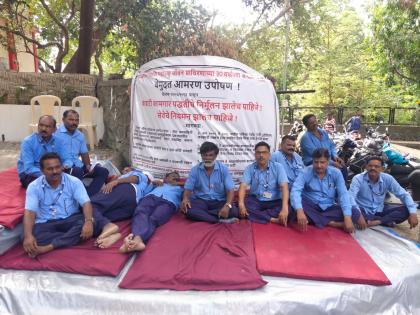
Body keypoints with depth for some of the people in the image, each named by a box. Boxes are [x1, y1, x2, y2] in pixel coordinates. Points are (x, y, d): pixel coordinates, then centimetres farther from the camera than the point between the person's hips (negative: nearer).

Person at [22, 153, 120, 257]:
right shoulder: (34, 187, -3)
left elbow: (86, 203, -16)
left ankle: (48, 247, -39)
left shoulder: (74, 182, -6)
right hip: (46, 224, 1)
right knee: (34, 235, -34)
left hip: (71, 219, 0)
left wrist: (89, 222, -36)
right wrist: (28, 236, -31)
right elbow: (29, 212, -13)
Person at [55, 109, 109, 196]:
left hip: (78, 166, 7)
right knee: (77, 171, -39)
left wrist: (88, 165, 1)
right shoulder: (56, 133, -3)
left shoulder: (80, 136, 18)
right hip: (64, 167, -7)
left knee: (103, 171, -10)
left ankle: (86, 196, -25)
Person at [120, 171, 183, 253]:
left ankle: (136, 239, -61)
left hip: (168, 202, -1)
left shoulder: (180, 189, 39)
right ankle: (137, 237, -61)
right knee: (140, 213, -33)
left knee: (153, 219, -34)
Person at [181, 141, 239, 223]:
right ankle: (220, 220, -29)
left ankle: (200, 214, -22)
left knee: (233, 211, -29)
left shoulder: (223, 169, -3)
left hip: (219, 201, 0)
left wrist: (227, 205, -28)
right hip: (200, 200, 0)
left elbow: (230, 190, -8)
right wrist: (185, 198, -22)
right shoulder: (195, 169, 1)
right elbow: (188, 188, 2)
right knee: (188, 210, -32)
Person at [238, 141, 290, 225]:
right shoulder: (249, 168, -1)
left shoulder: (278, 167, -6)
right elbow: (243, 186, -12)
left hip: (274, 202, -1)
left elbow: (284, 187, -17)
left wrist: (285, 208, -33)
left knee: (289, 208, -29)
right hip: (255, 201, 1)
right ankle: (273, 219, -28)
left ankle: (256, 215, -28)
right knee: (245, 204, -30)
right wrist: (241, 203, -33)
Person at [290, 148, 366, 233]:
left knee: (356, 214, -18)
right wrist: (299, 211, -43)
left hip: (329, 208, 2)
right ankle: (332, 223, -25)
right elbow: (295, 190, -25)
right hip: (311, 207, -2)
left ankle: (313, 219, -21)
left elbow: (343, 194, -10)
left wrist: (347, 217, -25)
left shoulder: (336, 173, -4)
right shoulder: (306, 172, -11)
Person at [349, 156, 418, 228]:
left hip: (379, 210, 4)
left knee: (406, 210, -12)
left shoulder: (387, 178, -7)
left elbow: (404, 195, -4)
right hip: (364, 211, -3)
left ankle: (377, 222, -24)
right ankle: (387, 221, -22)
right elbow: (351, 197, -31)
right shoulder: (358, 179, -19)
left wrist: (413, 212, -20)